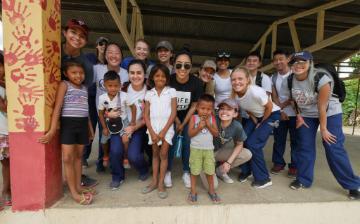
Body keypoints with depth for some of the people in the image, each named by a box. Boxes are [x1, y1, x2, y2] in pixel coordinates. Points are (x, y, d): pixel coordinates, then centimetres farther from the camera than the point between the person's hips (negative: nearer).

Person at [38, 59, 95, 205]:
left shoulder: (84, 88, 13)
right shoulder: (64, 85, -3)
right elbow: (57, 107, -10)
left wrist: (90, 127, 17)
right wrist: (52, 129, -16)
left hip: (82, 124, 5)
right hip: (68, 123, -5)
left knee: (78, 156, 12)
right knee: (67, 158, -5)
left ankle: (78, 186, 23)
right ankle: (73, 192, 5)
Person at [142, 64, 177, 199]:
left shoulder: (171, 91, -2)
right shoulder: (149, 94, 4)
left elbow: (173, 113, -6)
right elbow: (146, 115, 3)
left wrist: (163, 131, -10)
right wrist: (152, 132, -7)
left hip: (166, 127, -2)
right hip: (153, 127, 2)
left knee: (163, 154, -1)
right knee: (155, 153, 12)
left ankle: (161, 183, 12)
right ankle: (154, 181, 24)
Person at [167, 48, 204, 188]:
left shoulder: (196, 83, -22)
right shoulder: (169, 80, -22)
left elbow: (194, 105, -11)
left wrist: (183, 124, -9)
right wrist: (177, 121, -8)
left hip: (188, 117, 1)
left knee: (188, 143, -5)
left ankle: (186, 173, 15)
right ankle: (168, 171, 12)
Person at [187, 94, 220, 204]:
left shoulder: (212, 118, 0)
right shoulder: (194, 118, -6)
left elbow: (216, 134, -3)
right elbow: (190, 134, -11)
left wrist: (209, 126, -17)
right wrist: (199, 127, -23)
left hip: (208, 149, 2)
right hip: (196, 149, -2)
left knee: (210, 171, 11)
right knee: (194, 171, 8)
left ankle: (211, 190, 31)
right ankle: (193, 191, 24)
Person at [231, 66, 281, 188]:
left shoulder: (256, 92, -35)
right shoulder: (235, 94, -17)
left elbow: (269, 107, -19)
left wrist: (261, 123, -9)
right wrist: (255, 121, -4)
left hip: (271, 115, -6)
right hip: (256, 116, 6)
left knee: (253, 144, -13)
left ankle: (263, 178, 6)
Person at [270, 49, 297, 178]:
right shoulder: (273, 78, 5)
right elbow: (274, 97, 0)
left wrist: (282, 105, -13)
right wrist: (280, 111, -11)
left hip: (294, 113, -3)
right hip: (279, 113, 4)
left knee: (295, 140, 4)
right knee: (278, 139, 9)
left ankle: (294, 165, 16)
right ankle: (278, 163, 22)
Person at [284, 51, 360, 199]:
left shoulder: (321, 78, -28)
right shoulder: (290, 80, -12)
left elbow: (322, 107, -25)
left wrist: (323, 129, -20)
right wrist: (298, 116, -3)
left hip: (329, 113, -4)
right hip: (306, 115, 5)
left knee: (334, 149, -7)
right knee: (304, 147, 3)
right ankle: (303, 180, 16)